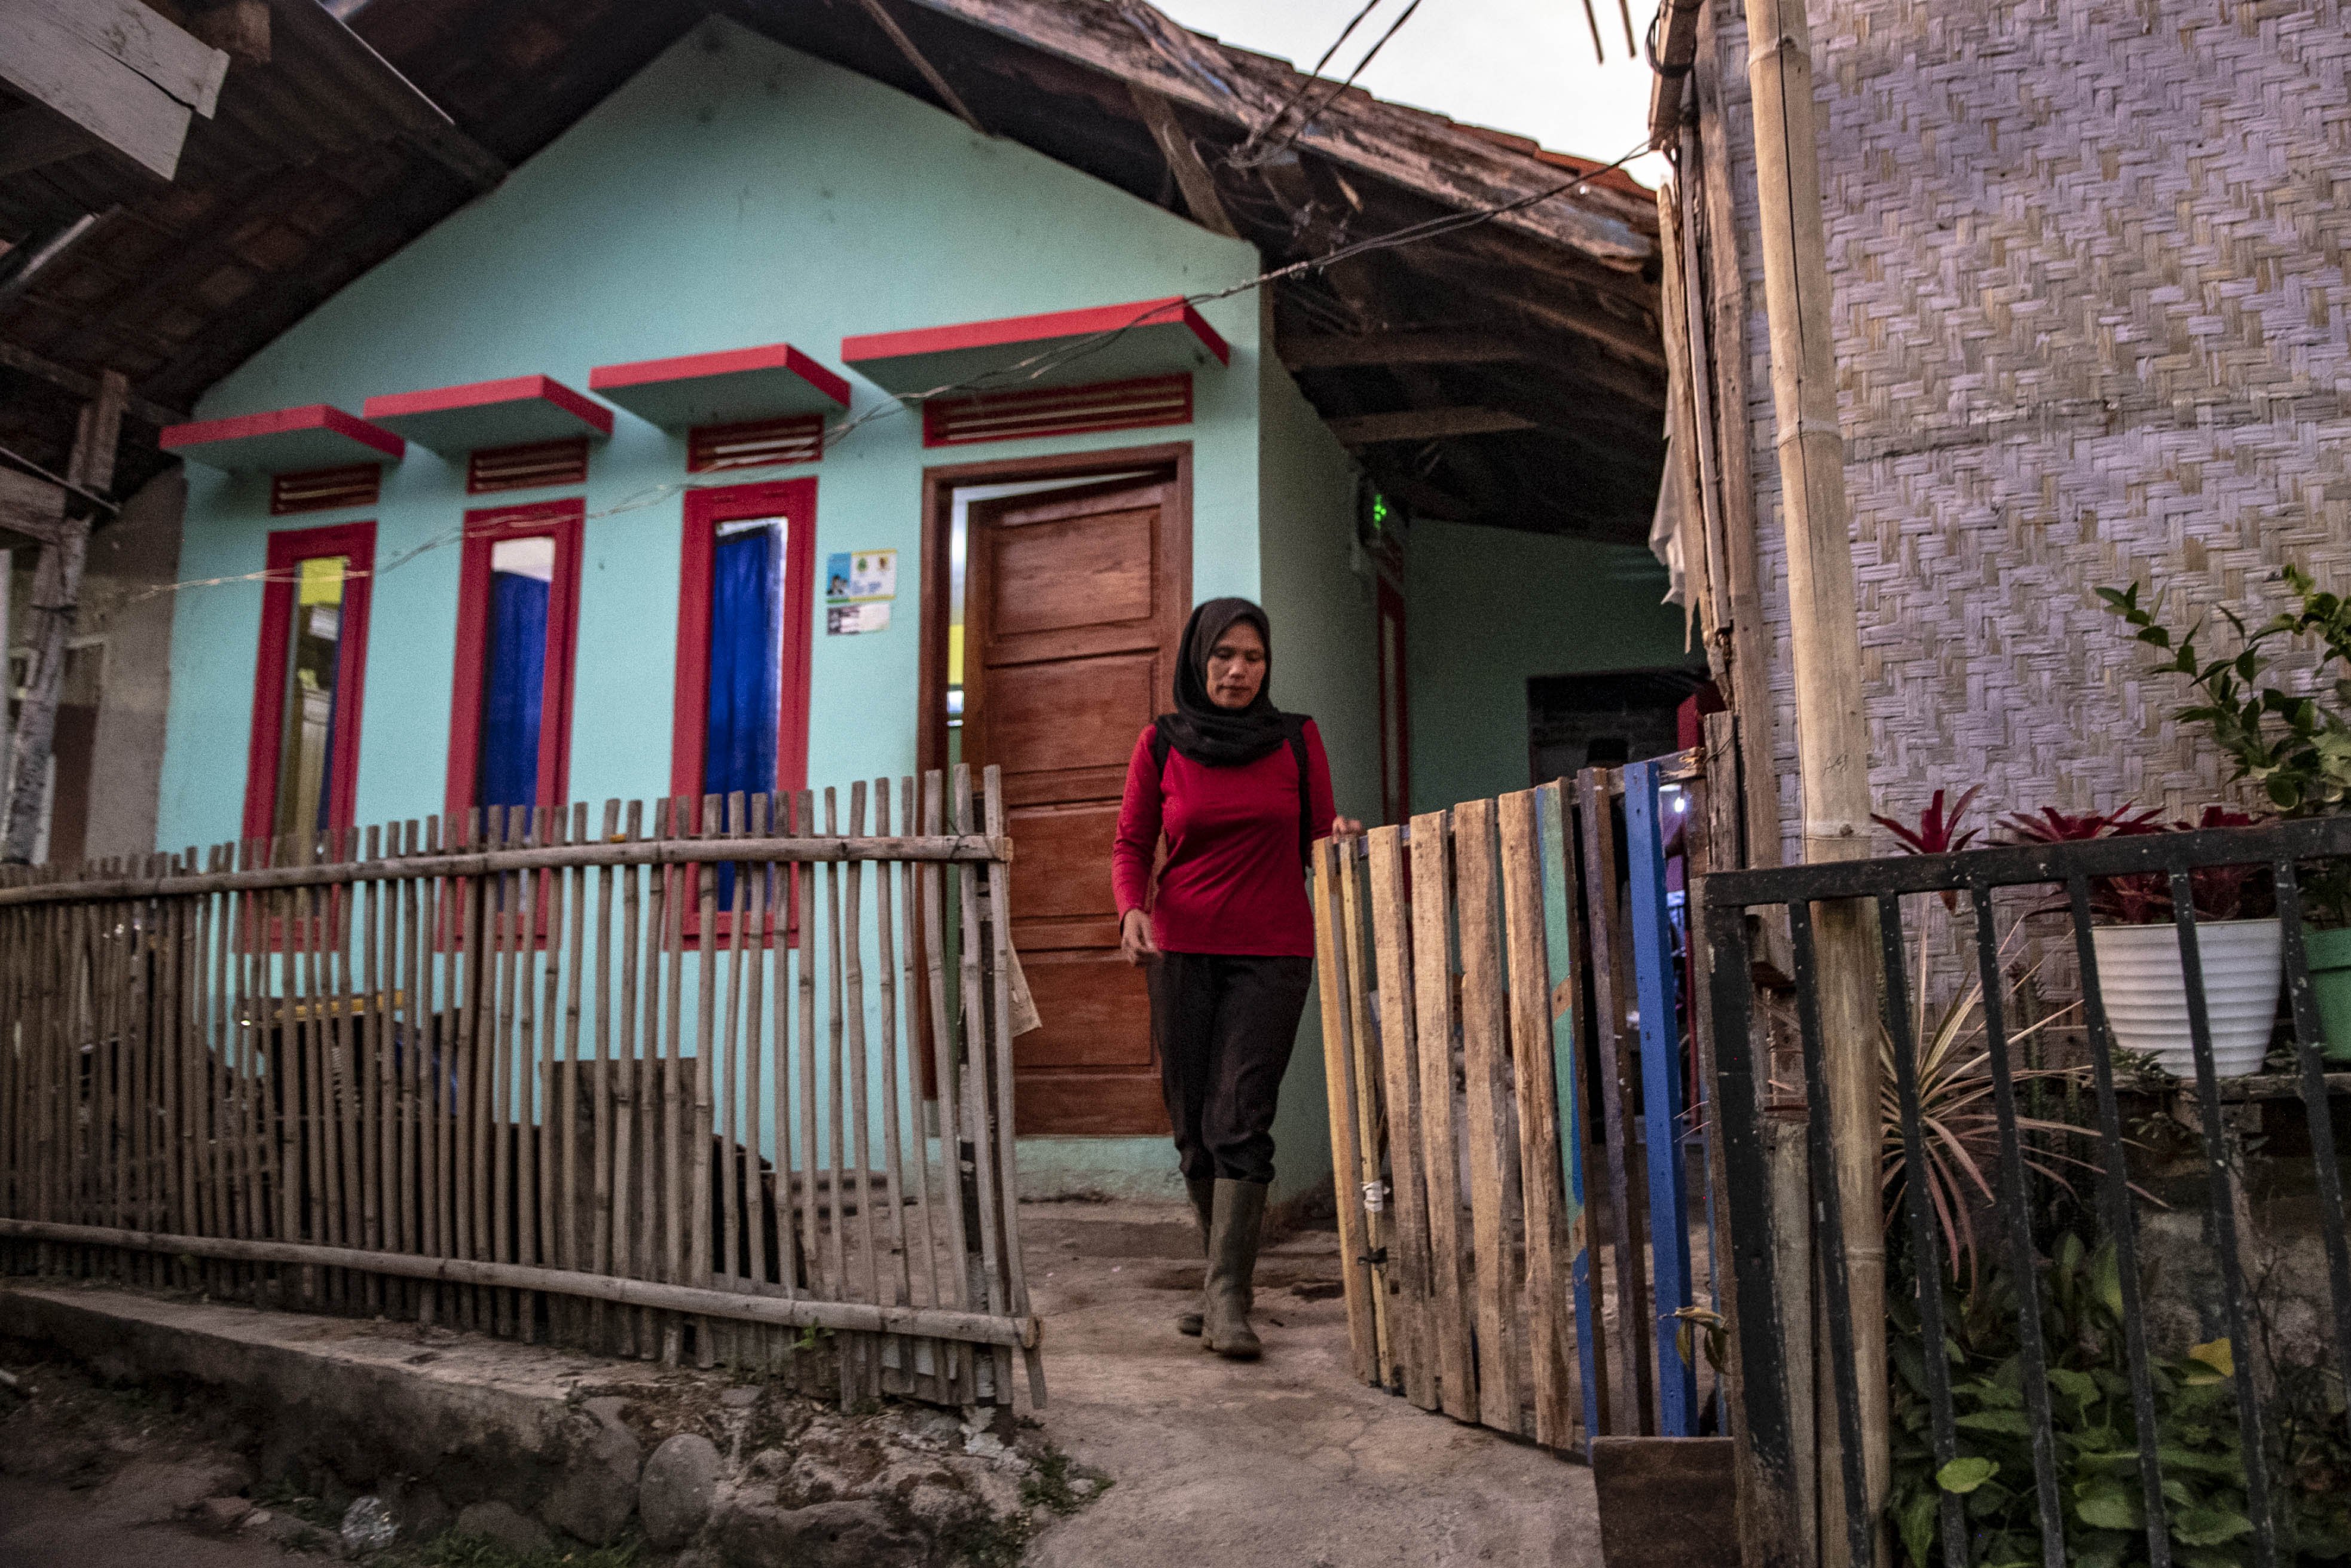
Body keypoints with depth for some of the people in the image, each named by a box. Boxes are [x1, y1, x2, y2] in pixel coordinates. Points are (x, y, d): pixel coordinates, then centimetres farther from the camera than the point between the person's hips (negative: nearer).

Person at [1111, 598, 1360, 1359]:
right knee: (1193, 1127, 7)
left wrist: (1338, 837, -12)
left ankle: (1228, 1298, -9)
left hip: (1272, 954, -1)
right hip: (1182, 953, 2)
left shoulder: (1297, 740, 5)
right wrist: (1133, 909, -12)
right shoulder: (1161, 744, 5)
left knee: (1239, 1120, -11)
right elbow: (1130, 846, 7)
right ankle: (1223, 1273, 23)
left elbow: (1316, 840, 11)